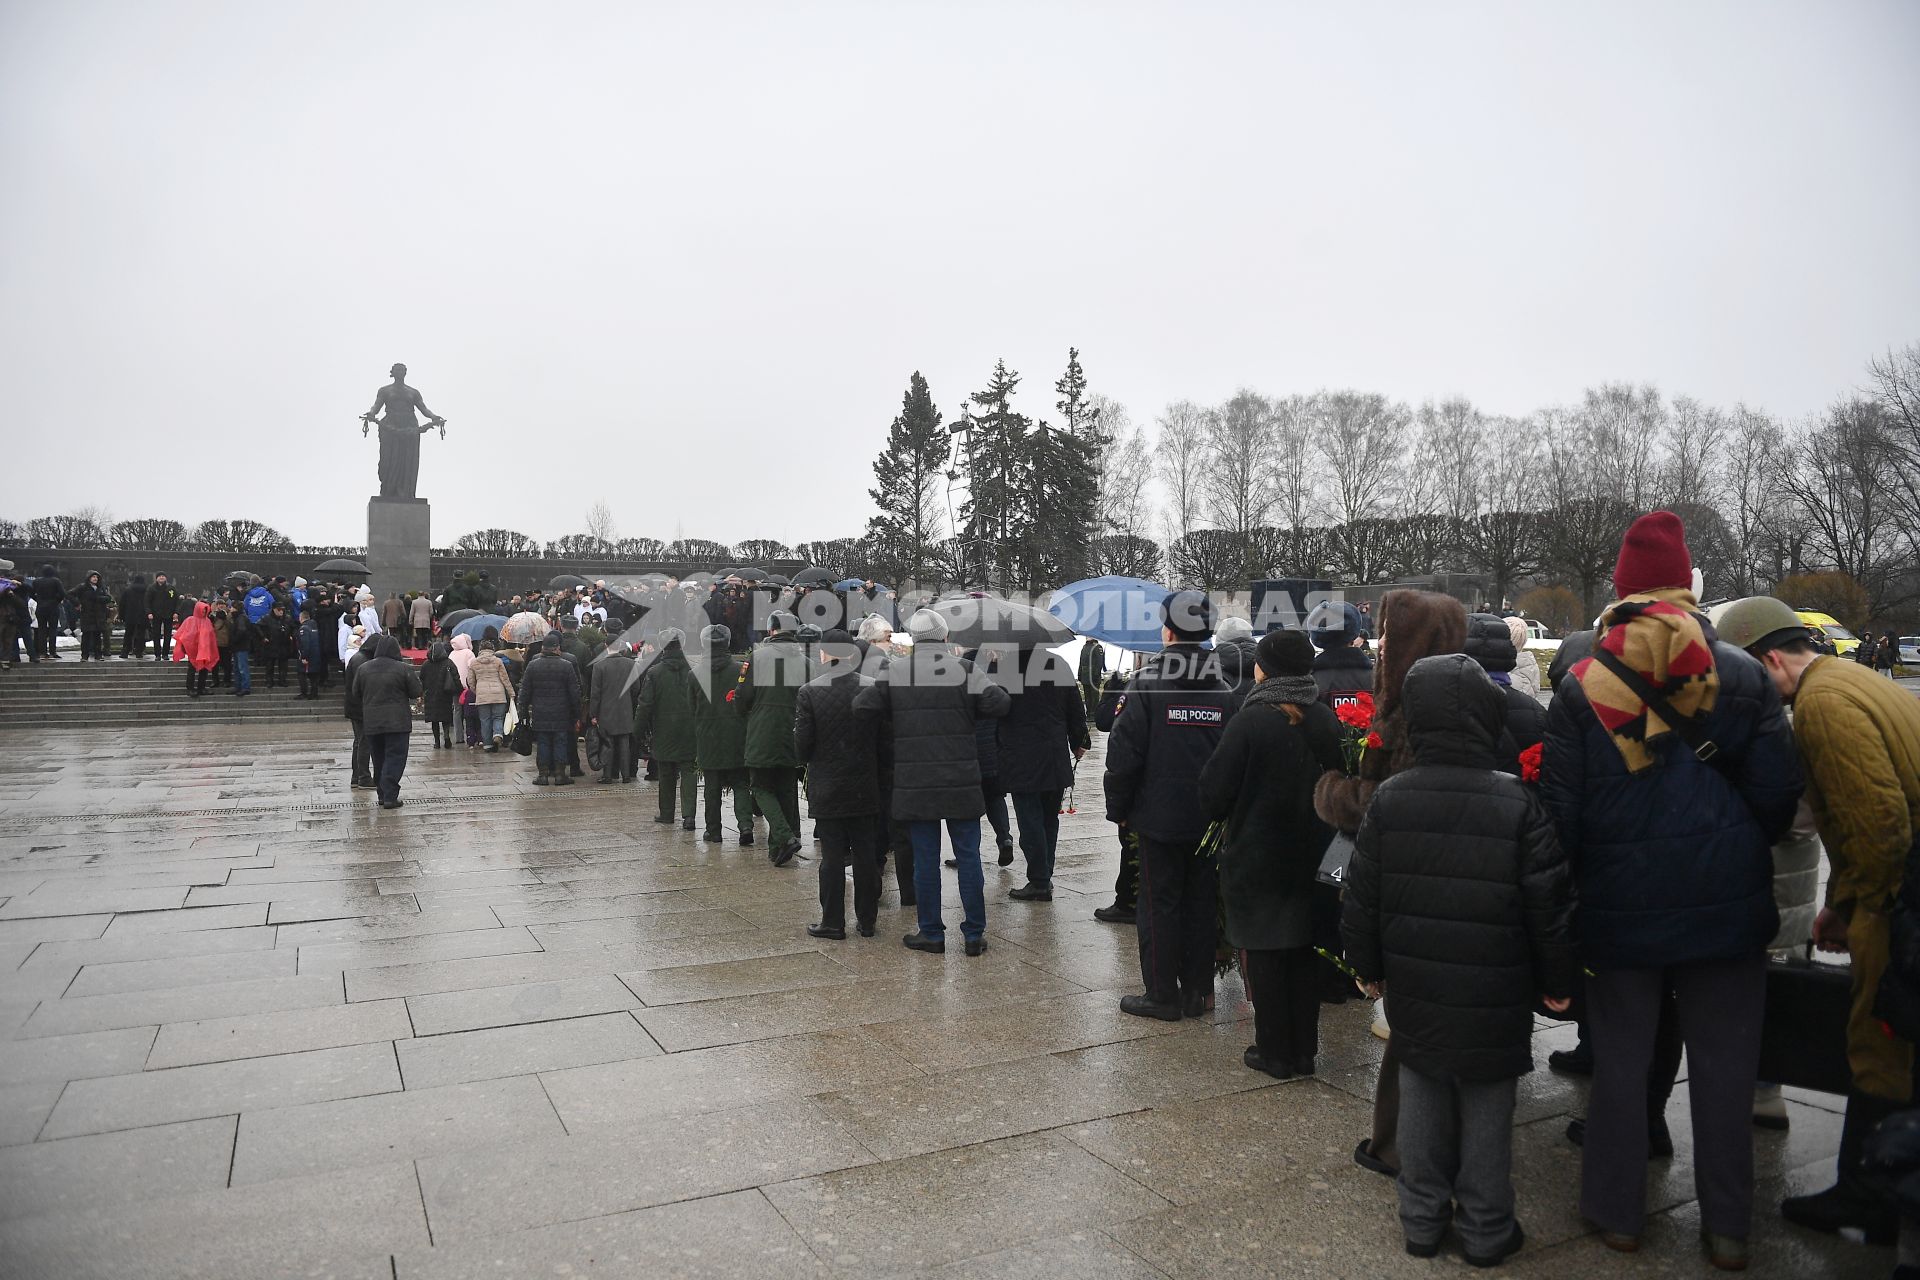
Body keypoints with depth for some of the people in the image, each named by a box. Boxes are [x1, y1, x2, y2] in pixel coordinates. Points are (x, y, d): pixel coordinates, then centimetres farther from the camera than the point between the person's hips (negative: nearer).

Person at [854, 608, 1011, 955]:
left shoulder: (893, 671, -2)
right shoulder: (962, 669, -5)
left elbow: (863, 707, -8)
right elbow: (999, 704, -10)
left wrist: (891, 743, 6)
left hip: (914, 783, 1)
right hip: (961, 782, 0)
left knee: (925, 858, 9)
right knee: (968, 856, 8)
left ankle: (931, 933, 16)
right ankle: (974, 934, 13)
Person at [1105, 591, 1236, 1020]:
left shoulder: (1146, 685, -12)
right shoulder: (1225, 692, 3)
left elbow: (1124, 755, -13)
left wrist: (1117, 808, -2)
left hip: (1159, 817, -4)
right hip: (1208, 819, 5)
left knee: (1159, 905, 5)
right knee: (1200, 904, 14)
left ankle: (1162, 994, 11)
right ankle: (1197, 991, 22)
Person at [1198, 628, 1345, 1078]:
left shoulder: (1249, 723, -18)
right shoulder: (1325, 721, -1)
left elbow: (1214, 795, -14)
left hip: (1256, 859, -5)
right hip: (1311, 856, 6)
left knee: (1262, 955, 6)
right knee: (1303, 953, 15)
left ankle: (1274, 1052, 15)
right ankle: (1304, 1051, 23)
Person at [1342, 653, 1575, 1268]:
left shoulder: (1388, 799, -7)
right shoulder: (1517, 804, -15)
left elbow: (1361, 899, -1)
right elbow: (1549, 904, -10)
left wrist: (1370, 966, 13)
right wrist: (1557, 981, 4)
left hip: (1415, 988, 3)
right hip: (1493, 998, -2)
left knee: (1422, 1101, 15)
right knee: (1486, 1109, 12)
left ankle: (1423, 1219, 27)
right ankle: (1485, 1230, 25)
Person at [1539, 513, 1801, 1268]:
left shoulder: (1582, 686, -8)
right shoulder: (1742, 676, -5)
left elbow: (1559, 809, -7)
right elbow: (1777, 793, -4)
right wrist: (1739, 854, 15)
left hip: (1619, 909, -1)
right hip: (1727, 908, 1)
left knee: (1620, 1063, 12)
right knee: (1724, 1065, 13)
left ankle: (1618, 1213, 23)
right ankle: (1727, 1226, 24)